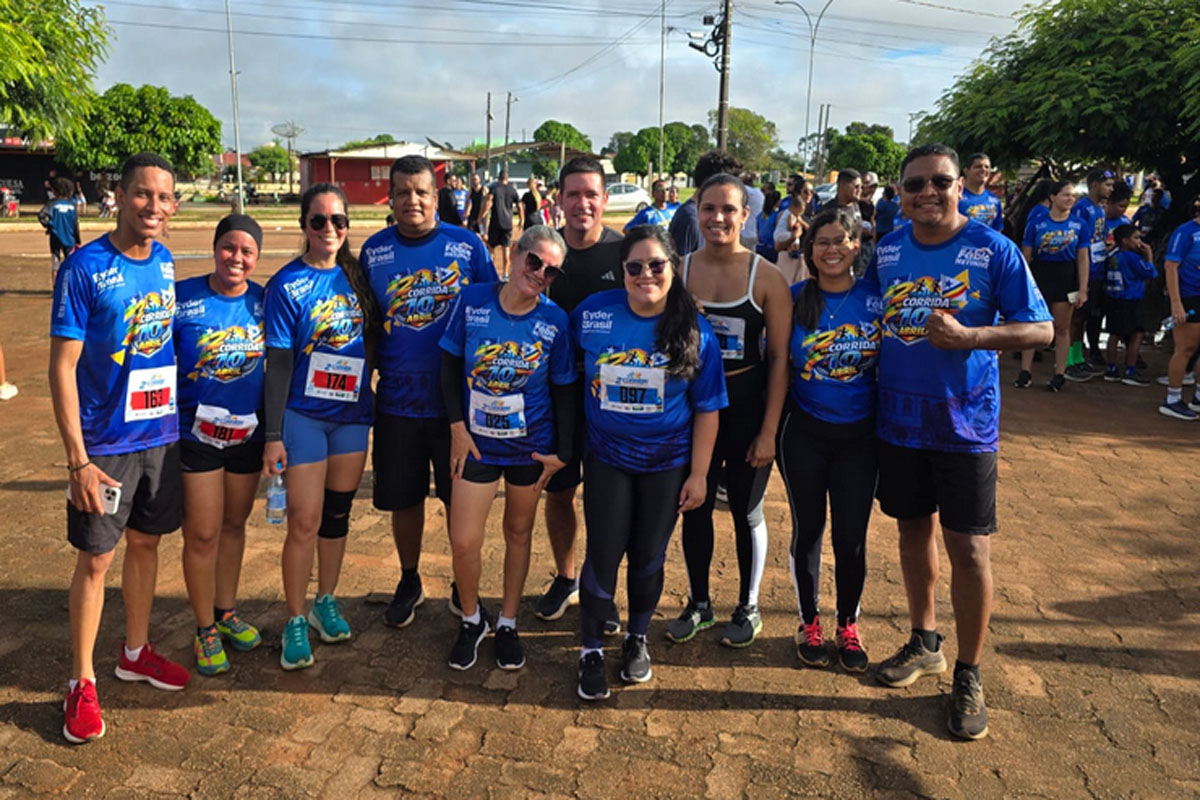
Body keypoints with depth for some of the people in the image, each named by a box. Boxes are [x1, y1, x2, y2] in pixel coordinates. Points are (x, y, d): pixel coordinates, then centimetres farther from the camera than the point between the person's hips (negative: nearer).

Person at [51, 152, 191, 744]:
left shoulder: (165, 261, 3)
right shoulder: (84, 268, -14)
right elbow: (62, 368, -14)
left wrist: (180, 418, 12)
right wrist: (78, 459, -18)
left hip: (161, 434, 6)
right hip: (104, 443, -5)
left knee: (146, 542, 17)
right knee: (95, 559, 4)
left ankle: (136, 652, 35)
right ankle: (81, 683, 20)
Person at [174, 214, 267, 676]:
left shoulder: (263, 301, -1)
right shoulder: (183, 297, -10)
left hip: (249, 431, 3)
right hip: (196, 432, -3)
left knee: (234, 524, 17)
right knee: (202, 532, 2)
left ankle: (227, 612, 34)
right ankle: (205, 630, 19)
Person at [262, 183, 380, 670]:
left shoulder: (357, 274, 3)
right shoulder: (287, 284, -9)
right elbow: (278, 363, -10)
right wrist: (272, 435, -11)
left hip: (352, 414, 4)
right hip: (303, 415, -4)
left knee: (337, 515, 14)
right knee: (304, 522, -2)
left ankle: (325, 603, 31)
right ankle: (295, 623, 14)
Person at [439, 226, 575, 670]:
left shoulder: (555, 321, -10)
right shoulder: (472, 300, -9)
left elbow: (564, 391, -2)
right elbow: (450, 366, 0)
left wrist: (562, 452, -3)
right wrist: (458, 427, -6)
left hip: (531, 445, 0)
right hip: (477, 443, 0)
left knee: (519, 532, 15)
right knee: (463, 542, -1)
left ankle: (507, 624, 35)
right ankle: (471, 619, 28)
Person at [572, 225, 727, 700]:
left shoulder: (695, 331, -9)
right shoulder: (592, 314, -8)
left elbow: (707, 409, -3)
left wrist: (698, 474, -4)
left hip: (667, 464, 0)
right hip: (607, 459, 0)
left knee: (648, 558, 12)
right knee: (603, 555, 1)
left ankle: (637, 638, 38)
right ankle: (591, 650, 23)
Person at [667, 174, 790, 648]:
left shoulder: (766, 278, -9)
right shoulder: (679, 270, -1)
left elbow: (779, 358, -8)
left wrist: (768, 431, -11)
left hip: (748, 408, -2)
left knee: (745, 511, 11)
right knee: (695, 507, 12)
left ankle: (748, 608, 31)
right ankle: (698, 604, 32)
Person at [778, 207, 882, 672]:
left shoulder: (877, 298, -4)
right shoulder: (794, 299, -3)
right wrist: (771, 428, -1)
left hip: (859, 434, 0)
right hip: (803, 433, 0)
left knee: (851, 536, 6)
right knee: (807, 529, 11)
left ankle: (848, 625, 28)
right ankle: (809, 622, 30)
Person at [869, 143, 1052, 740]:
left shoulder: (994, 250, -9)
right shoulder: (885, 251, 3)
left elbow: (1040, 329, -8)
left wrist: (967, 336, -23)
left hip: (964, 422, -4)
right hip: (898, 418, 4)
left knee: (968, 548, 1)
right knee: (912, 528, 16)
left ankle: (968, 677, 19)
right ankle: (924, 643, 36)